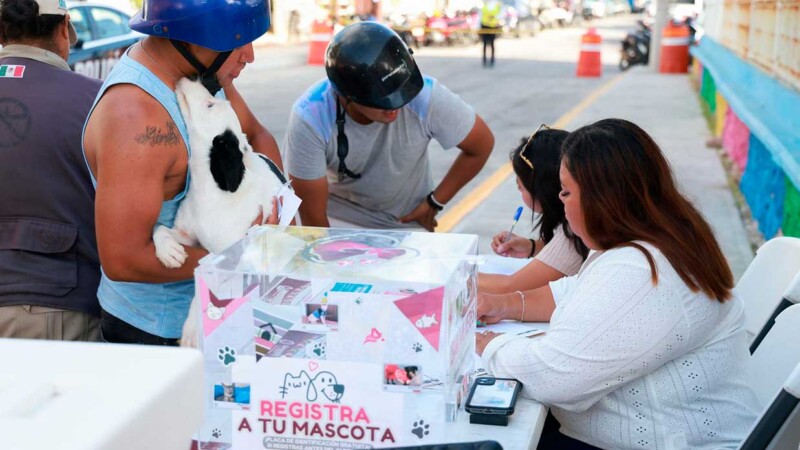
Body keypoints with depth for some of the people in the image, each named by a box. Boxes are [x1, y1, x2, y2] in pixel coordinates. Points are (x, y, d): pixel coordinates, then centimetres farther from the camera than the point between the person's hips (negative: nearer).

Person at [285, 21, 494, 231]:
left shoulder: (427, 98, -26)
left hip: (408, 222, 2)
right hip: (338, 220, -2)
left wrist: (435, 203, -4)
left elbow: (481, 145, -6)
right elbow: (312, 216, -18)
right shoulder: (309, 119, -29)